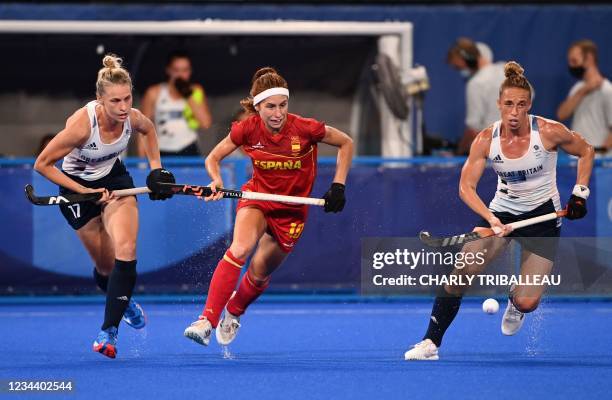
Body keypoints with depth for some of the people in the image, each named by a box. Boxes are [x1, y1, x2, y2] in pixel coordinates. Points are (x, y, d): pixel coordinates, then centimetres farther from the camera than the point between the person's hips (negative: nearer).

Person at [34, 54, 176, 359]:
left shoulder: (132, 118, -20)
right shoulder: (82, 124, -34)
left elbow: (148, 129, 9)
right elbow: (42, 164, -24)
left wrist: (156, 168, 3)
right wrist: (86, 192, -24)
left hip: (115, 179, 3)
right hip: (78, 186, -3)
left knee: (125, 252, -20)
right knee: (106, 267, 4)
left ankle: (109, 331, -19)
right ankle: (124, 301, 41)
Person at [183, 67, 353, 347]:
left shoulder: (304, 129, -22)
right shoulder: (247, 129, -17)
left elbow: (346, 143, -6)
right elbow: (213, 158, -4)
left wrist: (338, 186, -12)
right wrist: (216, 181, -25)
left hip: (291, 210, 0)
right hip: (257, 197, 0)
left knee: (258, 274, 5)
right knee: (239, 249, -29)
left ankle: (233, 312, 40)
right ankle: (207, 322, -32)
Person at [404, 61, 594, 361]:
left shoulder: (549, 132, -17)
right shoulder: (486, 139, -12)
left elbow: (585, 151, 1)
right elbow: (466, 187, -15)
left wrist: (579, 195, -6)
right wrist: (491, 219, -30)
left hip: (543, 214, -2)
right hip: (501, 210, 2)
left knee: (527, 303, -10)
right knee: (462, 270, -19)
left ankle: (515, 301, 30)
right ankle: (431, 343, -11)